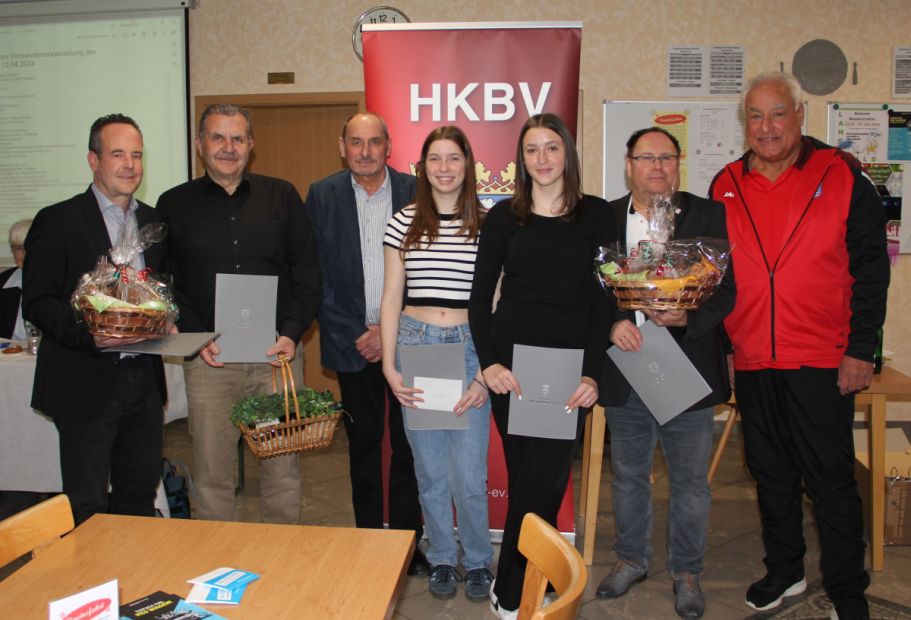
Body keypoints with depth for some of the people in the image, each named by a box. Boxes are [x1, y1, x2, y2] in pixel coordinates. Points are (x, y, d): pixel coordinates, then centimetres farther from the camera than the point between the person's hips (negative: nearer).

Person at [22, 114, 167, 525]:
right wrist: (89, 335, -23)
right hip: (86, 383, -5)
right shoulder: (57, 221, -5)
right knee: (87, 507, 5)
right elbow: (36, 303, -9)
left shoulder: (154, 221, 12)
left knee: (141, 495, 15)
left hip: (144, 379, 5)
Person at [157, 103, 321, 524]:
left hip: (277, 353, 1)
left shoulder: (282, 197, 8)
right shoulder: (174, 205, 7)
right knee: (211, 471, 6)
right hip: (208, 357, 0)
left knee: (284, 466, 7)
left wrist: (292, 334, -6)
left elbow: (307, 271, 6)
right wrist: (197, 339, -9)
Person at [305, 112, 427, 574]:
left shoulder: (415, 193, 0)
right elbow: (315, 274, 0)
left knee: (408, 444, 6)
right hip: (352, 341, 1)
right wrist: (353, 334, -7)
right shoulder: (322, 195, 3)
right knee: (363, 444, 10)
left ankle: (409, 541, 20)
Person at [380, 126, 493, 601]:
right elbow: (391, 299, 5)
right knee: (430, 468, 11)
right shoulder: (403, 223, 4)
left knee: (469, 473, 0)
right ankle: (442, 558, 31)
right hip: (415, 343, 2)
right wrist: (389, 367, -3)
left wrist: (486, 374, -6)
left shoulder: (486, 225, 0)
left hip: (469, 347, -1)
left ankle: (477, 562, 24)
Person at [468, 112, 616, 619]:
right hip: (512, 361, 0)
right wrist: (489, 362, -8)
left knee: (547, 477, -2)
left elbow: (604, 297, 1)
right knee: (528, 476, 3)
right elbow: (480, 296, 6)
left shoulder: (595, 214, 5)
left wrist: (592, 372, -8)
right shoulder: (504, 217, 7)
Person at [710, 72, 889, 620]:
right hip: (752, 361, 4)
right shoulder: (726, 186, 6)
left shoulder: (842, 177, -3)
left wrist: (861, 349, -8)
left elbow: (870, 267, -4)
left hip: (822, 359, -4)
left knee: (830, 478, 4)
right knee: (771, 472, 16)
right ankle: (785, 572, 34)